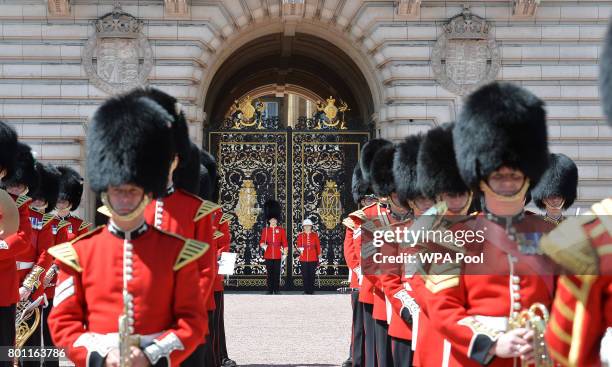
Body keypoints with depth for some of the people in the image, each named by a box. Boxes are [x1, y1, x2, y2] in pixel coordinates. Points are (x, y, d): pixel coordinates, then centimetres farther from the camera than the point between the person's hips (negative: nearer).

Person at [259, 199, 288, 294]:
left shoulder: (281, 230, 4)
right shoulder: (265, 230, 6)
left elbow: (284, 242, 3)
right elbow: (261, 241, 2)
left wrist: (285, 253, -2)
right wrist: (263, 245, -20)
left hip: (277, 255, -1)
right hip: (268, 255, 1)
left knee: (277, 273, 1)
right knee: (269, 273, 3)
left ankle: (276, 290, 7)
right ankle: (270, 290, 8)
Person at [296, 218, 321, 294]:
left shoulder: (315, 235, 6)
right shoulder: (300, 235, 6)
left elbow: (318, 246, 7)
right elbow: (298, 245, -1)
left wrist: (319, 256, 5)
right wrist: (300, 249, -23)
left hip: (313, 259, 0)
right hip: (303, 259, 0)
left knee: (312, 275, 0)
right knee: (305, 275, 1)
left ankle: (311, 290, 7)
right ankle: (306, 291, 7)